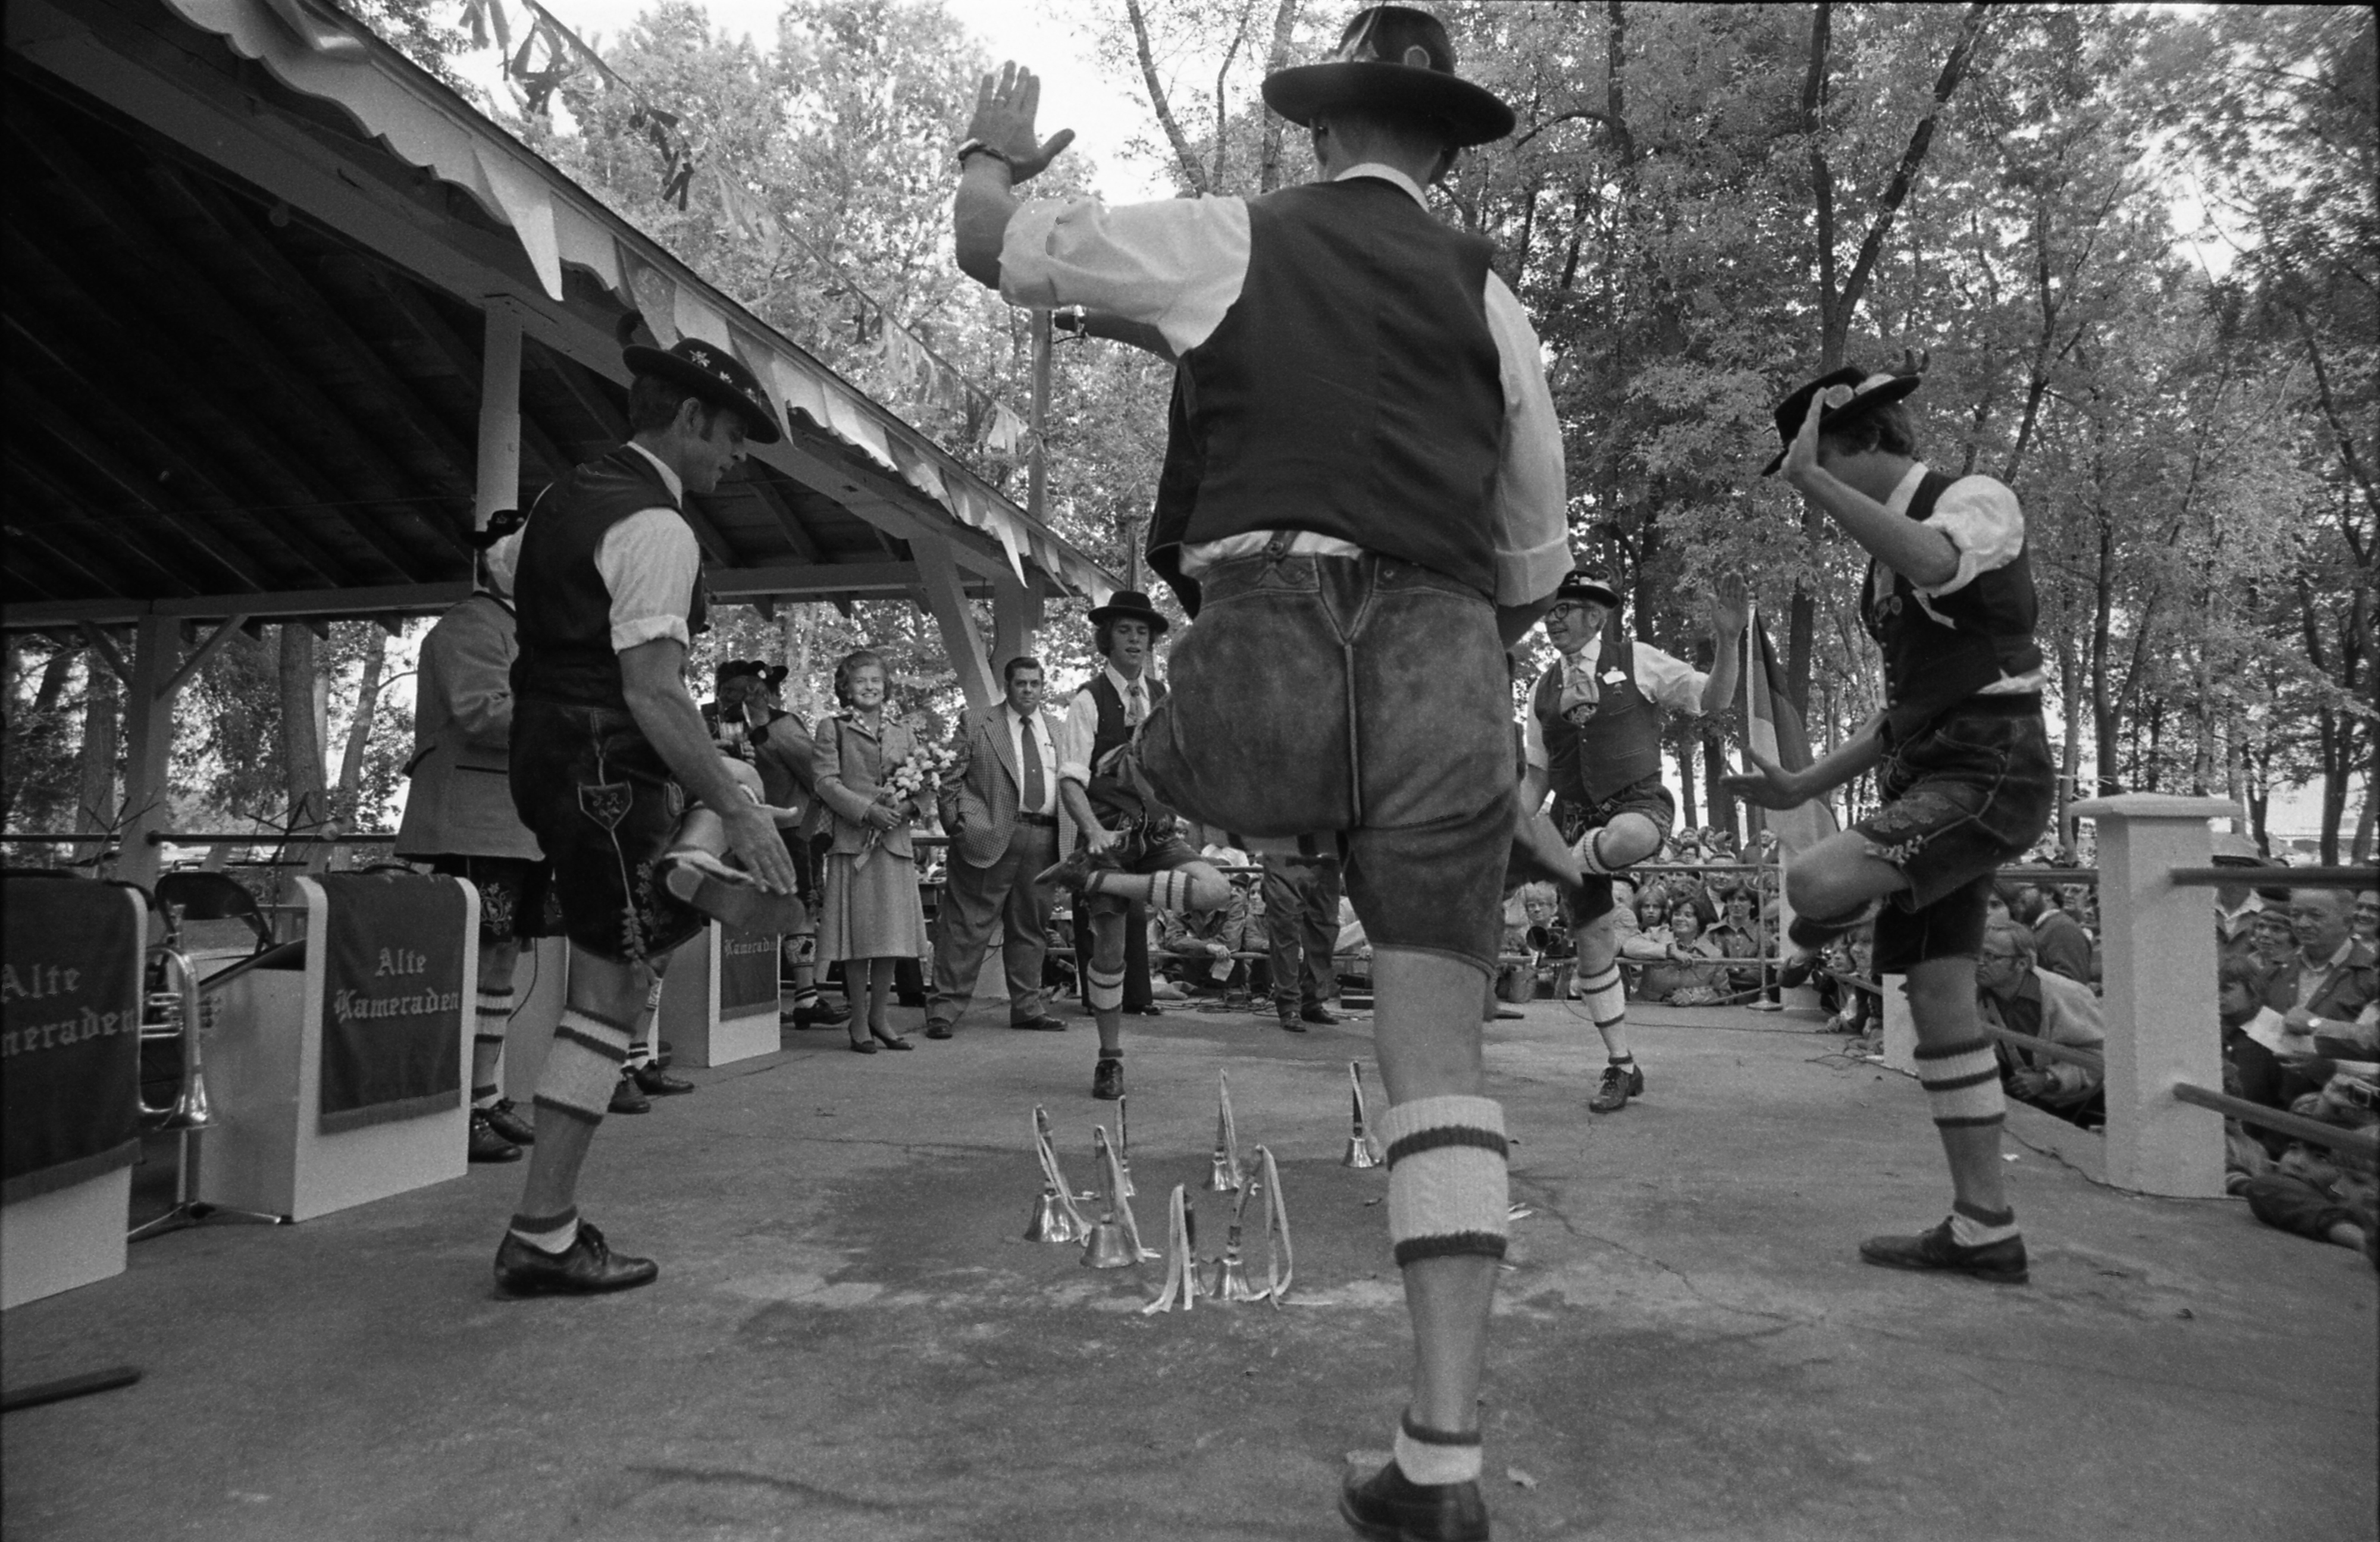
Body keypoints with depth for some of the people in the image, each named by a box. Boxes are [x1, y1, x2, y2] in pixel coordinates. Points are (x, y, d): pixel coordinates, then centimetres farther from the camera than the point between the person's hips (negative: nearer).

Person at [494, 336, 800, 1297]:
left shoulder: (568, 497, 14)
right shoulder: (655, 526, -16)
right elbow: (652, 691, -24)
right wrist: (735, 810, -22)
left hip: (542, 758, 10)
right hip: (607, 776, -10)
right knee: (607, 999, -2)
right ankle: (542, 1237, 6)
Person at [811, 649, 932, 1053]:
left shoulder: (902, 731, 18)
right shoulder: (832, 728, 5)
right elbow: (827, 782, -4)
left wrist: (906, 806, -8)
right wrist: (868, 811, -16)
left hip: (896, 842, 4)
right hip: (852, 841, -4)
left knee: (892, 931, 5)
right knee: (858, 933, -2)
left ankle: (880, 1016, 17)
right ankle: (859, 1021, 9)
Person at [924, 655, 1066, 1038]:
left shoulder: (1056, 729, 17)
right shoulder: (977, 725, 5)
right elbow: (950, 780, 3)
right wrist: (957, 821, -8)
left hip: (1043, 839, 4)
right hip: (991, 837, -4)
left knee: (1030, 927, 12)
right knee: (967, 925, -3)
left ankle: (1027, 1007, 23)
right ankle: (945, 1008, 3)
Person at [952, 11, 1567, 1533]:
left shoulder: (1229, 237, 13)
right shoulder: (1491, 304, 19)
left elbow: (991, 247, 23)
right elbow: (1534, 572, 23)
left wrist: (996, 150, 45)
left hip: (1264, 677, -2)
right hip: (1444, 694, 3)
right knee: (1440, 1068, 3)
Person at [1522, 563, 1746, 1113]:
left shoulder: (1637, 661, 1)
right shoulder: (1543, 690, 10)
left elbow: (1714, 701, -1)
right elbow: (1537, 775, 15)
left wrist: (1729, 641, -17)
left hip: (1639, 804, -4)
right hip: (1576, 815, 4)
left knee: (1623, 839, -42)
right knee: (1591, 940, 1)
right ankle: (1621, 1067, 16)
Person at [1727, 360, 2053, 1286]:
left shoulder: (1979, 501, -5)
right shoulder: (1888, 559, 19)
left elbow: (1932, 562, -32)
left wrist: (1809, 479, -29)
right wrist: (1802, 786, 17)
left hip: (1989, 776, -9)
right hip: (1925, 780, 9)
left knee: (1816, 883, -30)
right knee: (1938, 1003, 6)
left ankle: (1830, 926, 7)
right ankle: (1984, 1230, 13)